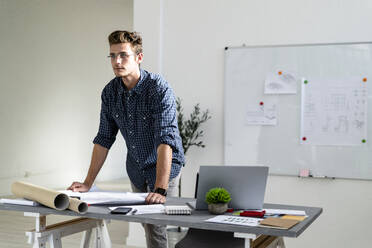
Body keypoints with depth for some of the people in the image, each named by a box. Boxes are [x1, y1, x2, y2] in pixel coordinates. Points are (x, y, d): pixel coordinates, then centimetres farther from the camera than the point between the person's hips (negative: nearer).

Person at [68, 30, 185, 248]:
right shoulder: (110, 92, -4)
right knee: (147, 226, 10)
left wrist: (160, 190, -41)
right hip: (136, 170, 6)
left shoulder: (159, 89, -24)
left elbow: (165, 141, -32)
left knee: (159, 227, -11)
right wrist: (88, 183, -2)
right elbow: (104, 139, 2)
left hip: (165, 167, -6)